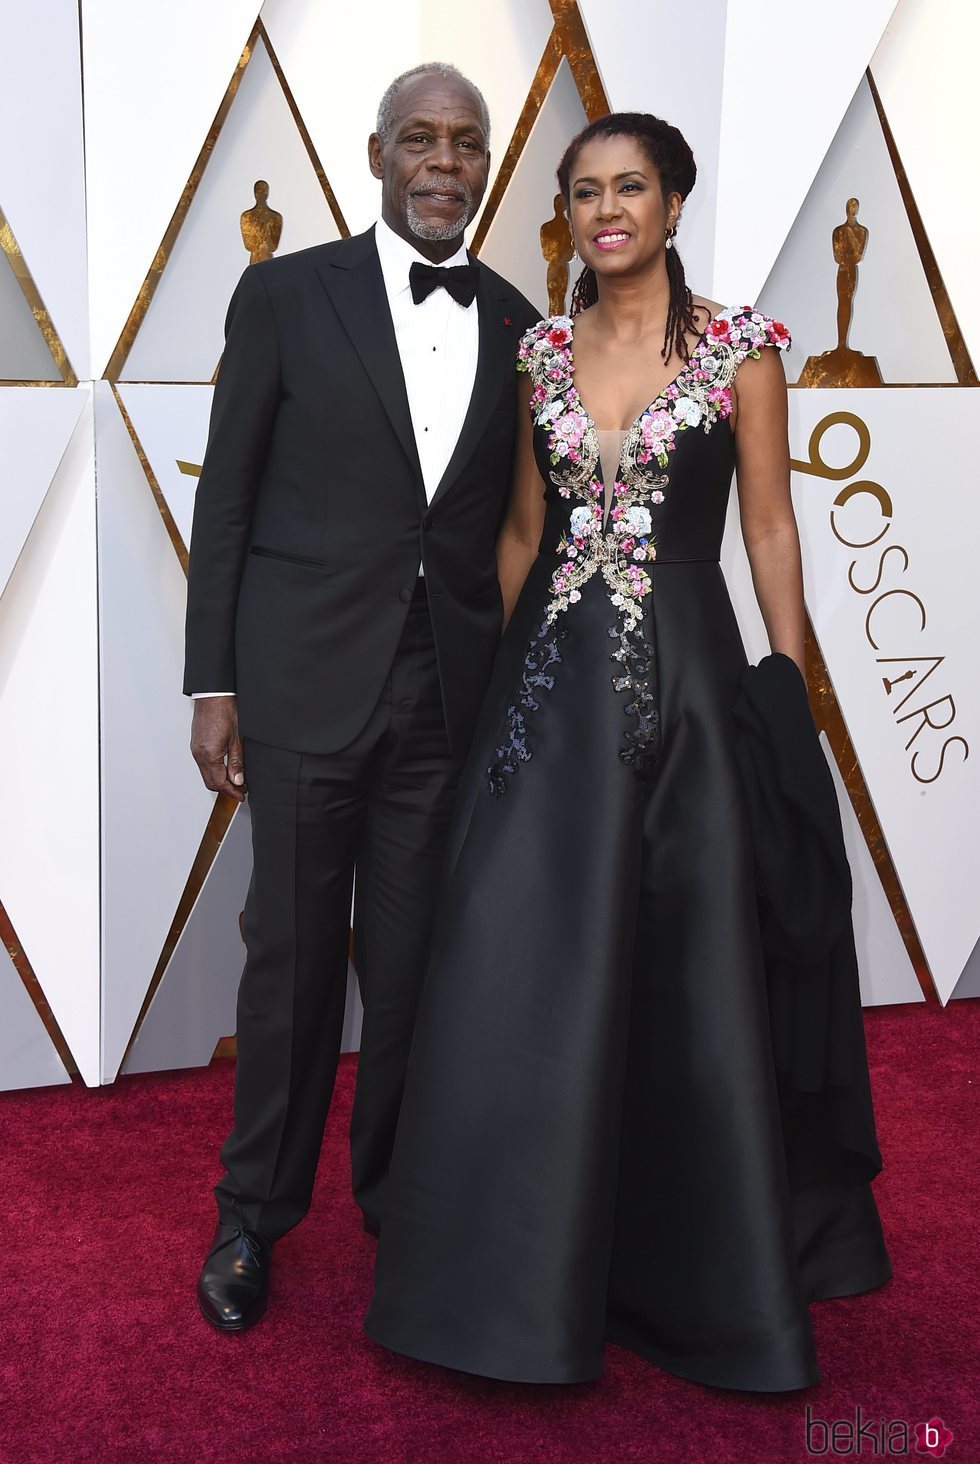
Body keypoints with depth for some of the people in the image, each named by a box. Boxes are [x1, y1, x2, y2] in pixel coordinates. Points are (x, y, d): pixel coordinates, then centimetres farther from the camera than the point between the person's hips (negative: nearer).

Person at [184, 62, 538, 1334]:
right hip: (307, 681, -2)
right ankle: (256, 1213, 26)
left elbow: (512, 522, 11)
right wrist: (212, 683, -5)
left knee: (415, 962, 10)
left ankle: (401, 1194, 30)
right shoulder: (287, 295, 0)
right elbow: (227, 499, -1)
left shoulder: (516, 326, 8)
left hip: (451, 694, 3)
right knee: (293, 955, 7)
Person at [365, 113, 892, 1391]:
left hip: (686, 679, -3)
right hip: (552, 685, 3)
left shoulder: (738, 345, 0)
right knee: (526, 981, 2)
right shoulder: (543, 352, 10)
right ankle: (532, 1272, 19)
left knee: (693, 983, 5)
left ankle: (709, 1278, 25)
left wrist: (789, 699, -4)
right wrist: (513, 677, 12)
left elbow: (770, 527, 0)